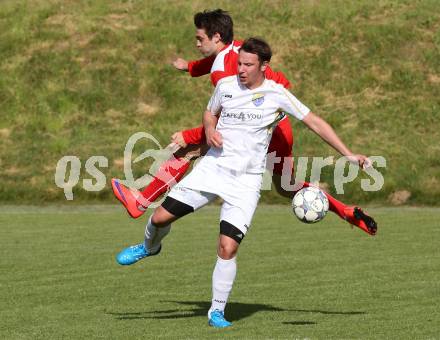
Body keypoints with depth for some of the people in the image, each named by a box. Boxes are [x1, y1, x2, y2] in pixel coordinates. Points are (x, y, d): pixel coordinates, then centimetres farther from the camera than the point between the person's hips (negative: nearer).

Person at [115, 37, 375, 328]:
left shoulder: (276, 94, -7)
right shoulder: (225, 85, 2)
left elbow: (315, 122, -4)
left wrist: (349, 154, -7)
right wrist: (210, 130, -2)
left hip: (246, 181, -3)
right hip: (213, 167, 3)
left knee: (228, 248, -14)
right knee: (161, 216, -3)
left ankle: (217, 311, 4)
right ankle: (150, 247, 33)